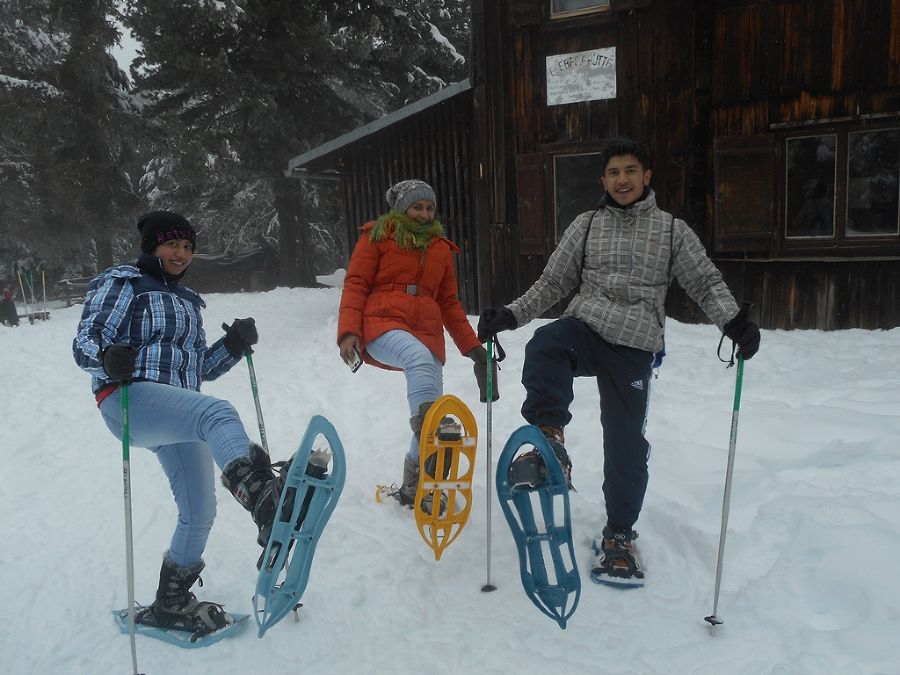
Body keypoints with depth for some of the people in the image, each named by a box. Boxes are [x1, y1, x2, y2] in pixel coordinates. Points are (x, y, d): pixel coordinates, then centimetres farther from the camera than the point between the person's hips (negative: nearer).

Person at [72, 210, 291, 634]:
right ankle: (264, 500, -66)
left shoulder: (187, 302, 26)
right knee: (218, 413, -38)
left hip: (179, 415, 8)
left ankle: (171, 604, 28)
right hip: (131, 398, -8)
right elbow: (85, 342, -4)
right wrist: (107, 357, -28)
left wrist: (234, 344, 5)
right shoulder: (121, 282, 7)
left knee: (199, 511, 7)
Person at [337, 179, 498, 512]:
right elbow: (355, 284, 3)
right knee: (421, 359, -38)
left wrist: (473, 347, 17)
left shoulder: (441, 247, 24)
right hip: (382, 325, -4)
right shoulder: (378, 236, 11)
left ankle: (413, 487, 14)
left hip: (427, 331, 5)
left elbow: (449, 303, 25)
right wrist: (348, 331, -12)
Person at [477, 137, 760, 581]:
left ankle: (619, 533, 22)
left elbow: (706, 283, 8)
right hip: (583, 327, 0)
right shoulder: (587, 225, 12)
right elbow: (553, 283, 12)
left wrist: (734, 321, -11)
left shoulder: (671, 230, 10)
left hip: (634, 348, 0)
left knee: (626, 443, 3)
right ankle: (550, 440, -24)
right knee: (544, 346, -36)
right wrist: (510, 316, -1)